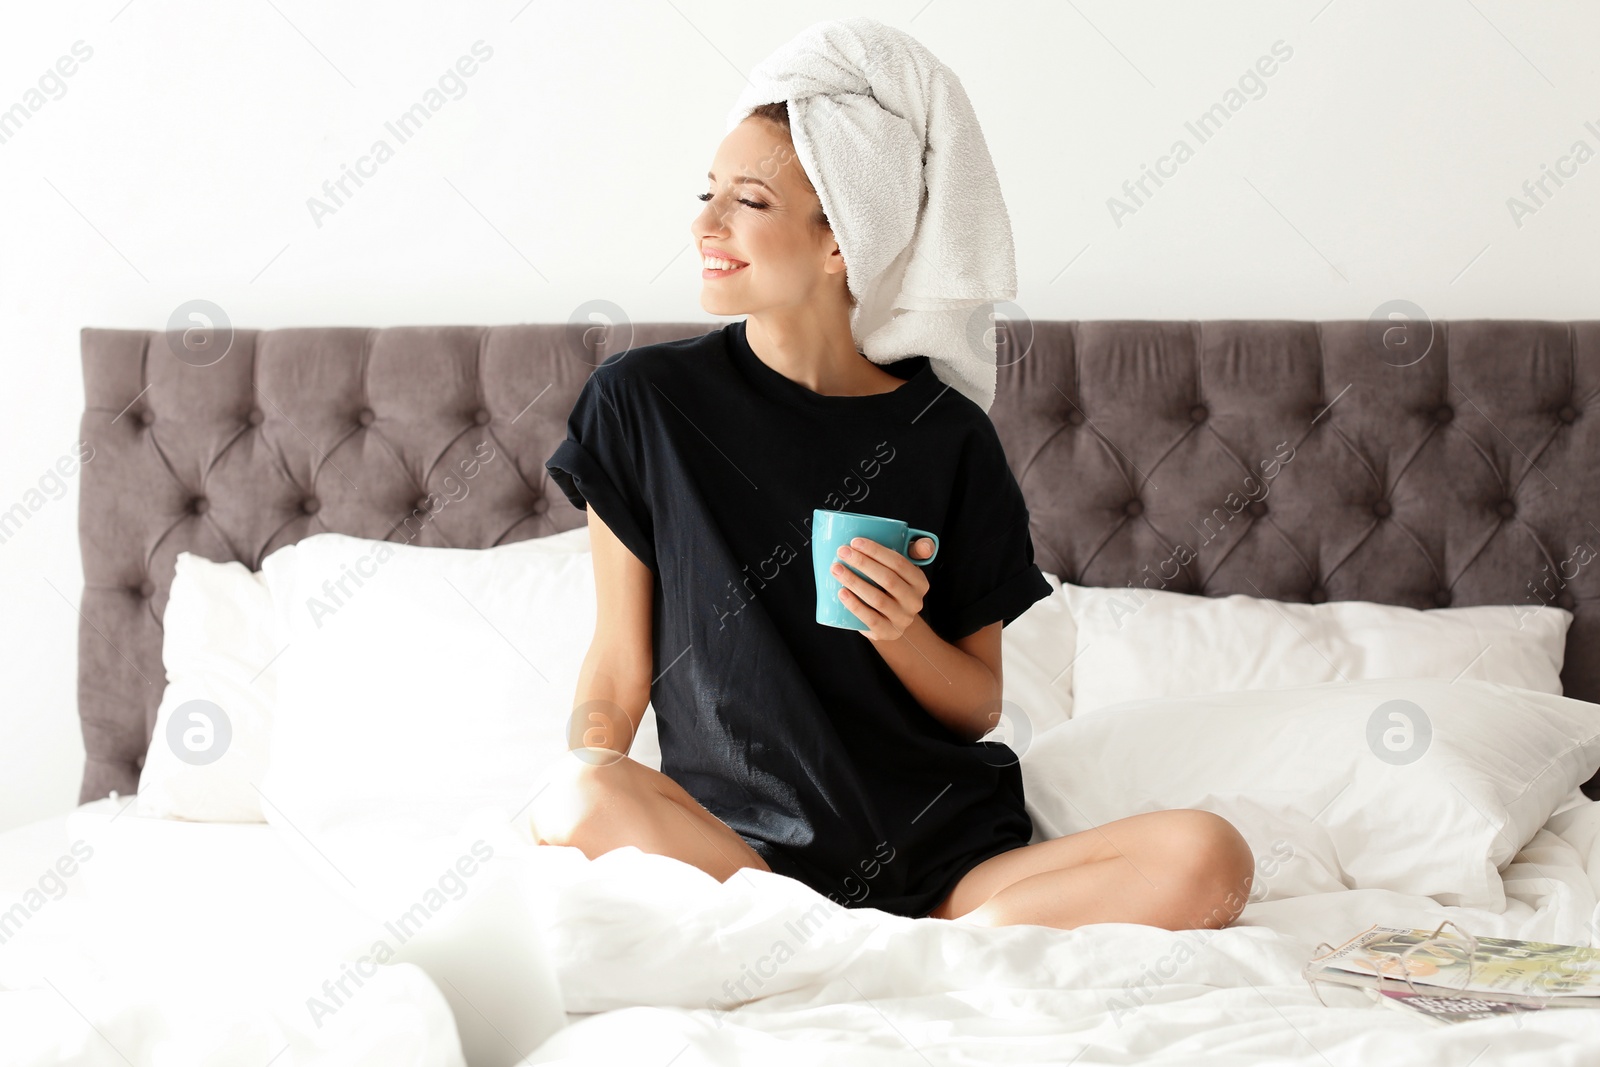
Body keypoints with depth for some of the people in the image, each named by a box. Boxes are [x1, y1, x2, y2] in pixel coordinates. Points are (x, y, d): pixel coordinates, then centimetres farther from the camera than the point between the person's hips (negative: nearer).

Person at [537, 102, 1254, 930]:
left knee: (1209, 860, -23)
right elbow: (620, 662, 4)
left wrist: (900, 631, -12)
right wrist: (589, 783, -15)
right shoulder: (644, 402, 1)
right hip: (737, 845, -1)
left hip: (949, 853, 1)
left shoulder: (947, 436, 3)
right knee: (572, 806, -34)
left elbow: (980, 707, 8)